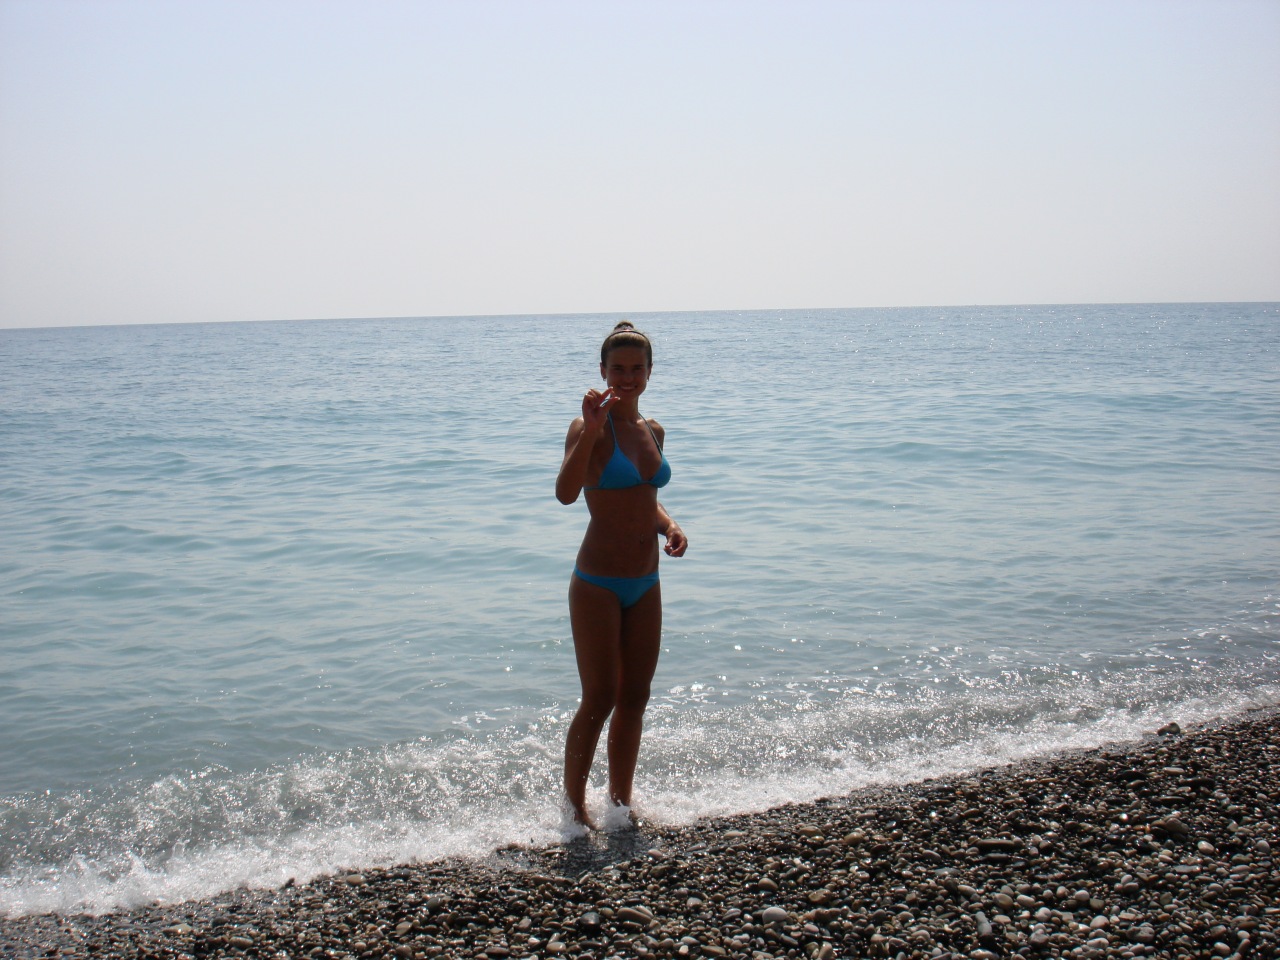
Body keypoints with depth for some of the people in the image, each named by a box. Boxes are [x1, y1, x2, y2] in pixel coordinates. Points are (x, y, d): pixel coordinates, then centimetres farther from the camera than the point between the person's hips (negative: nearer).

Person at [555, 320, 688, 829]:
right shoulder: (591, 428, -12)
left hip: (645, 585, 7)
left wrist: (669, 526, 4)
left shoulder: (653, 431, 9)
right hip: (598, 584, -7)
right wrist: (590, 432, -39)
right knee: (599, 701, -2)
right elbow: (565, 493, -30)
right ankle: (574, 806, 14)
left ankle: (620, 804, 26)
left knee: (634, 698, 12)